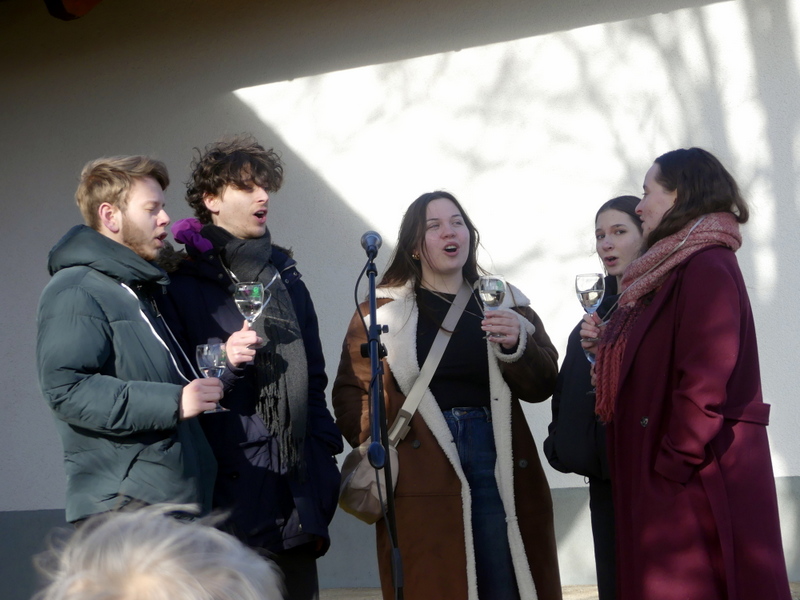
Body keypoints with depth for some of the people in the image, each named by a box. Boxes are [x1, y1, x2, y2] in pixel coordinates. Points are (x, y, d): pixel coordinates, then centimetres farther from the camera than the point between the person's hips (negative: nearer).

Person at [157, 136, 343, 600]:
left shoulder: (285, 278, 18)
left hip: (296, 489, 5)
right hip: (228, 489, -5)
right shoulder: (182, 284, -1)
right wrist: (223, 362, -21)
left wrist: (324, 455, 13)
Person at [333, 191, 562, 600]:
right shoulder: (383, 309, 5)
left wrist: (515, 346, -13)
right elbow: (351, 391, 0)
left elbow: (541, 386, 6)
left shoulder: (506, 303, 12)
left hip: (499, 465, 2)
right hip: (420, 475, -2)